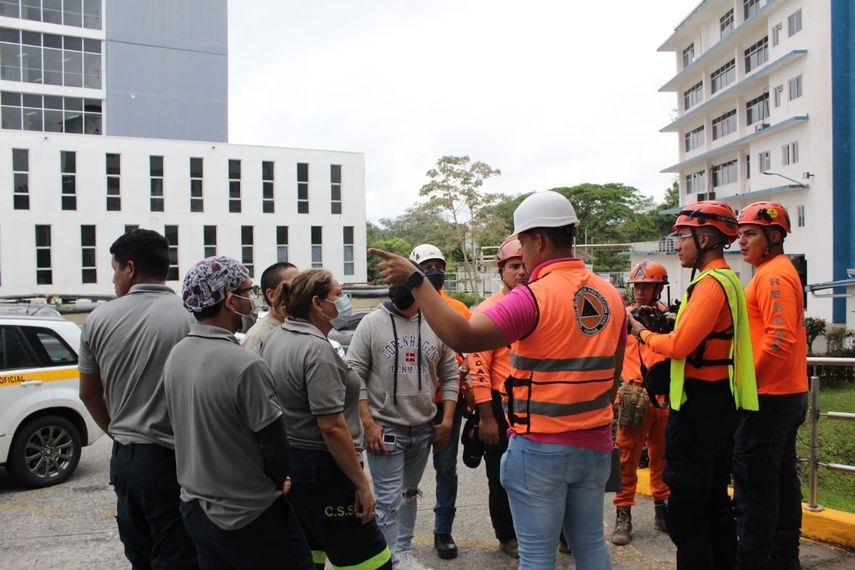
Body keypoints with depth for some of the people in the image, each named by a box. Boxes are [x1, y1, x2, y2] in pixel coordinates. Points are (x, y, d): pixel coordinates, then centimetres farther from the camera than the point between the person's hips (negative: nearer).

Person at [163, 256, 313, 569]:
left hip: (193, 506, 8)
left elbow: (186, 427, 9)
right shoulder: (245, 366, -25)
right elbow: (275, 447, -19)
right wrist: (278, 482, 2)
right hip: (248, 518, -7)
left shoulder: (175, 355, -1)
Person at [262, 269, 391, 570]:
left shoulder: (274, 339, 8)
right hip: (320, 470, -10)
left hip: (285, 465, 10)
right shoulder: (316, 349, -20)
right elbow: (332, 427, -23)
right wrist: (362, 484, -17)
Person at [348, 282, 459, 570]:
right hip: (385, 428, -4)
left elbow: (450, 375, 9)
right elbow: (354, 376, -8)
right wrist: (369, 424, -13)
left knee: (409, 494, 17)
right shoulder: (371, 323, -6)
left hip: (424, 429, 4)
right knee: (390, 500, 0)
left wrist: (446, 421, 3)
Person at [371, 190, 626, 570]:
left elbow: (462, 338, -26)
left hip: (540, 449, -6)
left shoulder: (534, 297, -19)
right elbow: (613, 374, 11)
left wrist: (414, 281, -21)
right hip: (595, 445, 7)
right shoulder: (611, 295, 3)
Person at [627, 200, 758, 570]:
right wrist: (658, 333, 4)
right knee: (714, 496, 20)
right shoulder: (728, 279, 14)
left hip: (699, 404, -10)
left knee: (687, 501, -1)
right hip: (720, 401, 10)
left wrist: (643, 334, -6)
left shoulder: (711, 283, -18)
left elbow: (678, 346, -23)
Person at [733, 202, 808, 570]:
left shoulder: (772, 275, -15)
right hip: (789, 393, 11)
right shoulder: (780, 270, 17)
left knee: (754, 483, -4)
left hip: (769, 398, -11)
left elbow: (779, 338, -25)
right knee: (782, 478, 16)